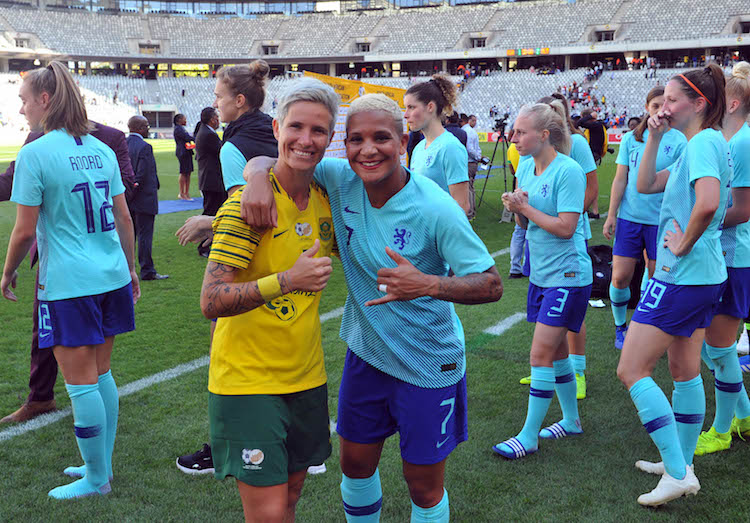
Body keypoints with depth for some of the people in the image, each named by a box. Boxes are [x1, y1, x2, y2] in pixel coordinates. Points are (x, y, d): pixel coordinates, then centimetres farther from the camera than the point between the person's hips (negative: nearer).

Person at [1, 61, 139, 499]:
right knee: (101, 373, 16)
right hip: (112, 277, 7)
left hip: (67, 283, -7)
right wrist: (131, 267, 21)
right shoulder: (101, 149, 8)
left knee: (81, 383, 2)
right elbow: (124, 217, 11)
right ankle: (101, 465, 27)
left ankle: (96, 480, 13)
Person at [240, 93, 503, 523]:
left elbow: (492, 285, -22)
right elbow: (270, 160, -3)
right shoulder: (339, 180, -10)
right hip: (365, 353, 5)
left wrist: (428, 284, -39)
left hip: (428, 366, -4)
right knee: (355, 466, 20)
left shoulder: (435, 209, -23)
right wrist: (260, 176, -28)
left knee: (425, 486, 10)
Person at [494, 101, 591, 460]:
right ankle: (571, 420, 33)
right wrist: (516, 208, -9)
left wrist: (525, 207, -15)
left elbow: (565, 228, -21)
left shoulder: (568, 171, -17)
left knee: (541, 354, -7)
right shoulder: (525, 168, 7)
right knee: (556, 351, 17)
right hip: (541, 273, 8)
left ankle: (528, 437, 2)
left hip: (568, 275, -8)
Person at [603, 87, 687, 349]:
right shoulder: (631, 138, 4)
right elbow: (620, 180, 7)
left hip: (662, 221, -2)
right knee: (620, 278, 1)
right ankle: (620, 327, 23)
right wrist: (611, 216, 4)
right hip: (629, 218, 2)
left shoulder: (678, 141, -2)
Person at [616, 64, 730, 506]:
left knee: (632, 371, -5)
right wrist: (655, 137, 8)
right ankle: (681, 464, 29)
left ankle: (678, 473, -2)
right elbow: (645, 185, 17)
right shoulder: (704, 144, 14)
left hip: (682, 276, -11)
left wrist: (683, 245, -20)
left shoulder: (704, 142, -17)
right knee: (686, 371, 17)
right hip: (704, 275, 11)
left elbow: (707, 204, -35)